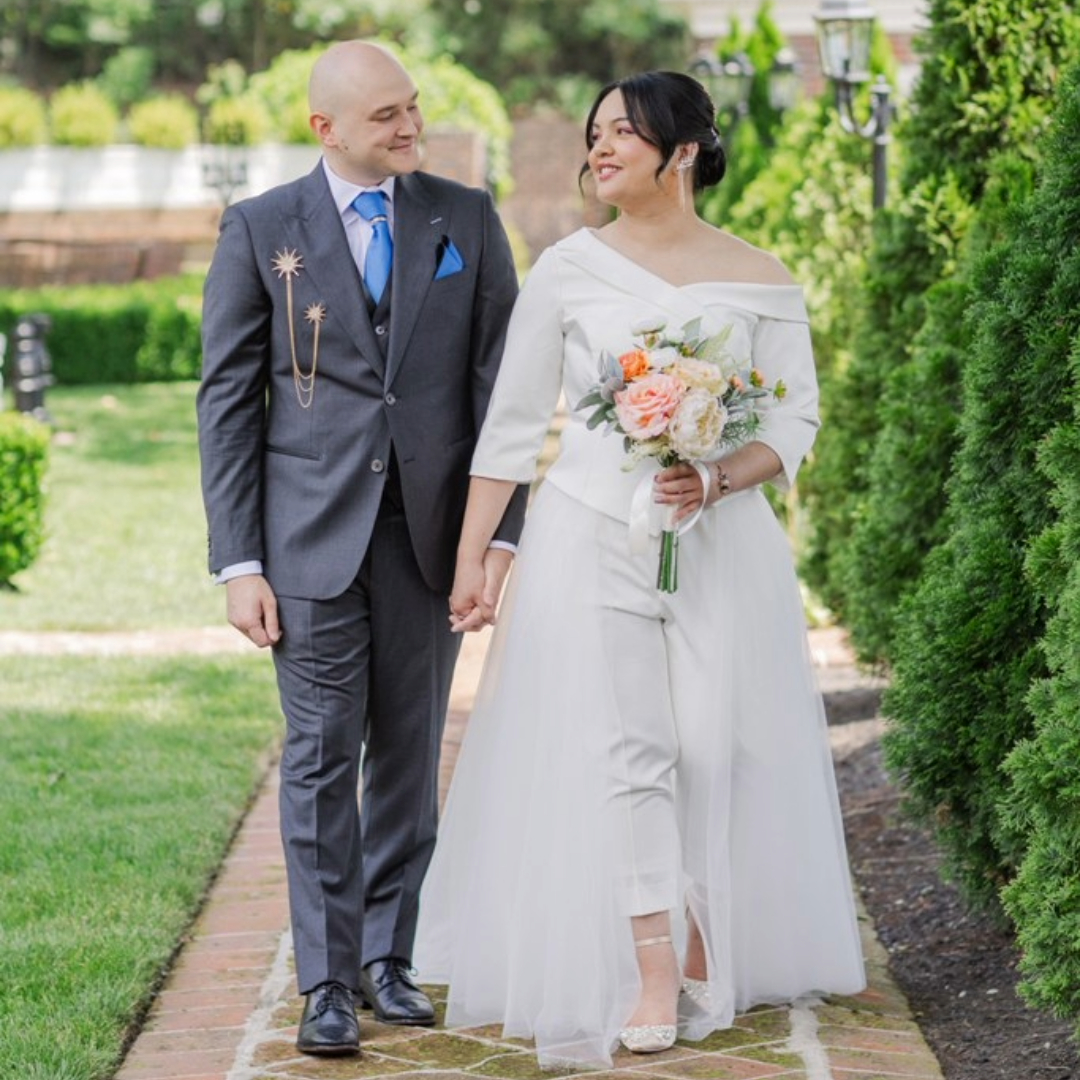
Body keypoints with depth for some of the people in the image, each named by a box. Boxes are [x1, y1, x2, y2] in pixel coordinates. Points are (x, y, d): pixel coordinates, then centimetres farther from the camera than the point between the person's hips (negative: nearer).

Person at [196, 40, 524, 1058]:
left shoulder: (467, 219, 6)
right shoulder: (259, 229, 0)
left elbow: (499, 386, 6)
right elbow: (228, 402, 0)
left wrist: (501, 533, -3)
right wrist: (239, 562, -6)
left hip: (430, 531, 2)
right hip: (311, 535, -2)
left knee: (409, 758, 9)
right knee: (321, 760, -2)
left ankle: (389, 957, 20)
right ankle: (327, 983, 3)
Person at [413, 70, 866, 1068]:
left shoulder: (758, 282, 2)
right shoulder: (567, 272, 1)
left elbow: (797, 419, 2)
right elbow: (512, 423, 3)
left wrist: (719, 478, -17)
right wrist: (472, 558, 0)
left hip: (721, 539, 1)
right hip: (592, 538, 0)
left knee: (716, 748, 0)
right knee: (618, 751, -6)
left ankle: (707, 951, 17)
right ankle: (653, 977, -3)